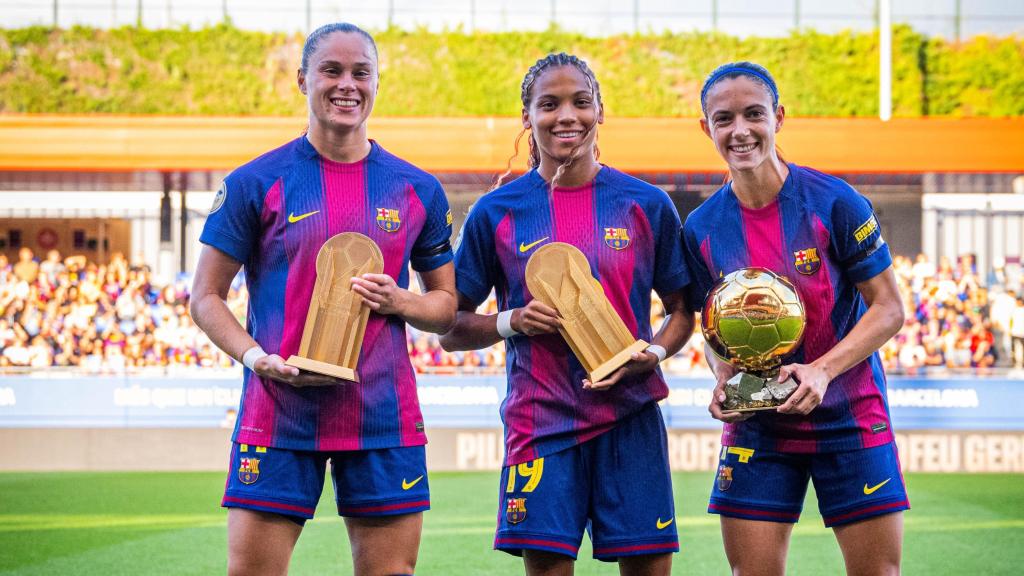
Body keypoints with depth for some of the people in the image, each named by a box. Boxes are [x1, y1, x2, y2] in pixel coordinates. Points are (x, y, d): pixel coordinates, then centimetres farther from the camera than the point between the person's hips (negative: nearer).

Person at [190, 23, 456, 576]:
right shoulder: (255, 183, 1)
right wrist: (254, 355, -14)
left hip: (384, 418, 2)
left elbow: (448, 304, 16)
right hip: (278, 416, -2)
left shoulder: (418, 190, 9)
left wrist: (399, 302, -6)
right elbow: (206, 297, 4)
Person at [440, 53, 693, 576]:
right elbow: (450, 330, 7)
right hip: (541, 422, -1)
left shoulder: (647, 205, 5)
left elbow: (683, 310, 12)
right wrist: (512, 323, -10)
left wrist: (653, 353, -8)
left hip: (629, 418, 1)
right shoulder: (496, 213, 3)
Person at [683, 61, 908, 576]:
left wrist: (822, 370, -21)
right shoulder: (701, 228, -1)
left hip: (850, 418, -2)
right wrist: (723, 380, -10)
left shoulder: (835, 203, -11)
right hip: (756, 426, 2)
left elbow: (888, 309, -8)